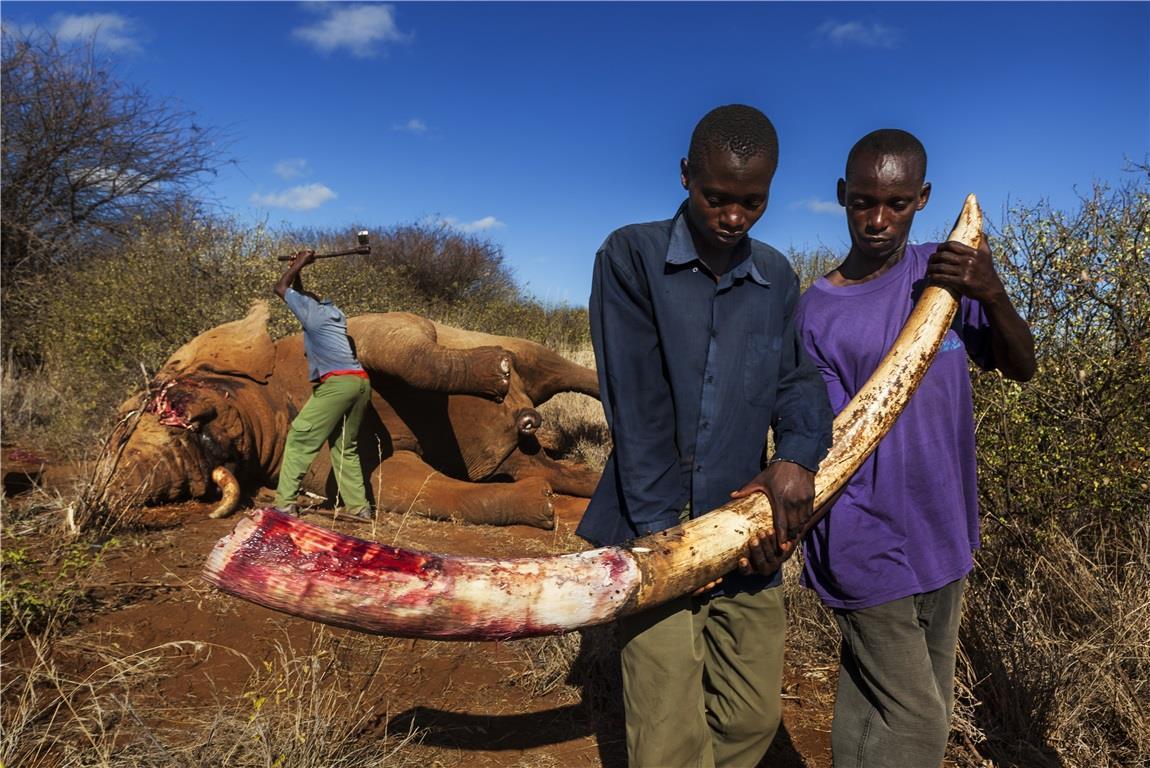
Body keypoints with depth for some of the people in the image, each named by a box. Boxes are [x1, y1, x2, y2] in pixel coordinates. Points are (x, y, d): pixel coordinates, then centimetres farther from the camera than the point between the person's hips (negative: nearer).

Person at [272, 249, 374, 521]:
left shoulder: (310, 308, 8)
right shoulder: (332, 311, 28)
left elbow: (280, 288, 20)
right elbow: (300, 293, 46)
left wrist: (299, 263, 27)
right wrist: (298, 268, 41)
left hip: (338, 382, -8)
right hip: (360, 382, 8)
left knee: (300, 439, 0)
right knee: (345, 447, 13)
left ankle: (285, 503, -3)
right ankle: (359, 507, 7)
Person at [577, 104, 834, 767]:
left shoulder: (778, 278, 12)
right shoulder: (631, 256, -4)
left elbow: (799, 378, 5)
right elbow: (635, 401, -11)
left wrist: (798, 455, -17)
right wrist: (660, 525, -15)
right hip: (656, 530, -4)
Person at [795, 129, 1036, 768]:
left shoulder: (943, 270, 3)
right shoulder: (817, 314, -11)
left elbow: (1021, 368, 3)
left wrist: (993, 296, -16)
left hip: (944, 537, 5)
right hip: (868, 545, -5)